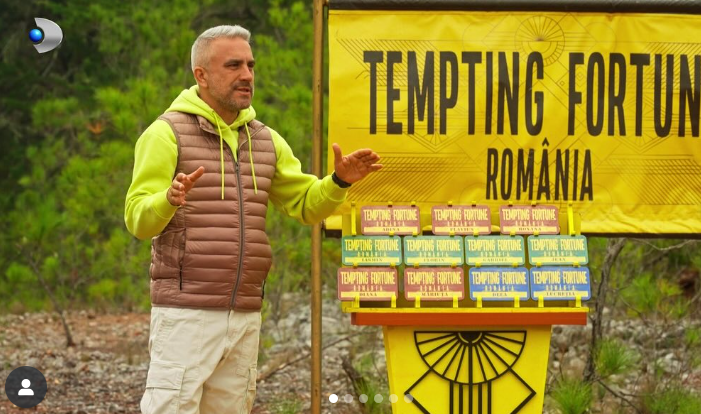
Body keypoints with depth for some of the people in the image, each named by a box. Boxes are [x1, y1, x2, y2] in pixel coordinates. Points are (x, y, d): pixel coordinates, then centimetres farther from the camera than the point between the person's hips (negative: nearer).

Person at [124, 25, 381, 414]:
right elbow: (139, 221, -13)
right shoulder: (166, 133, -6)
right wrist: (169, 200, -36)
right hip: (184, 312, -6)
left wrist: (340, 180, -7)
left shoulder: (264, 140, 13)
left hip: (244, 316, 7)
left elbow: (308, 206, 14)